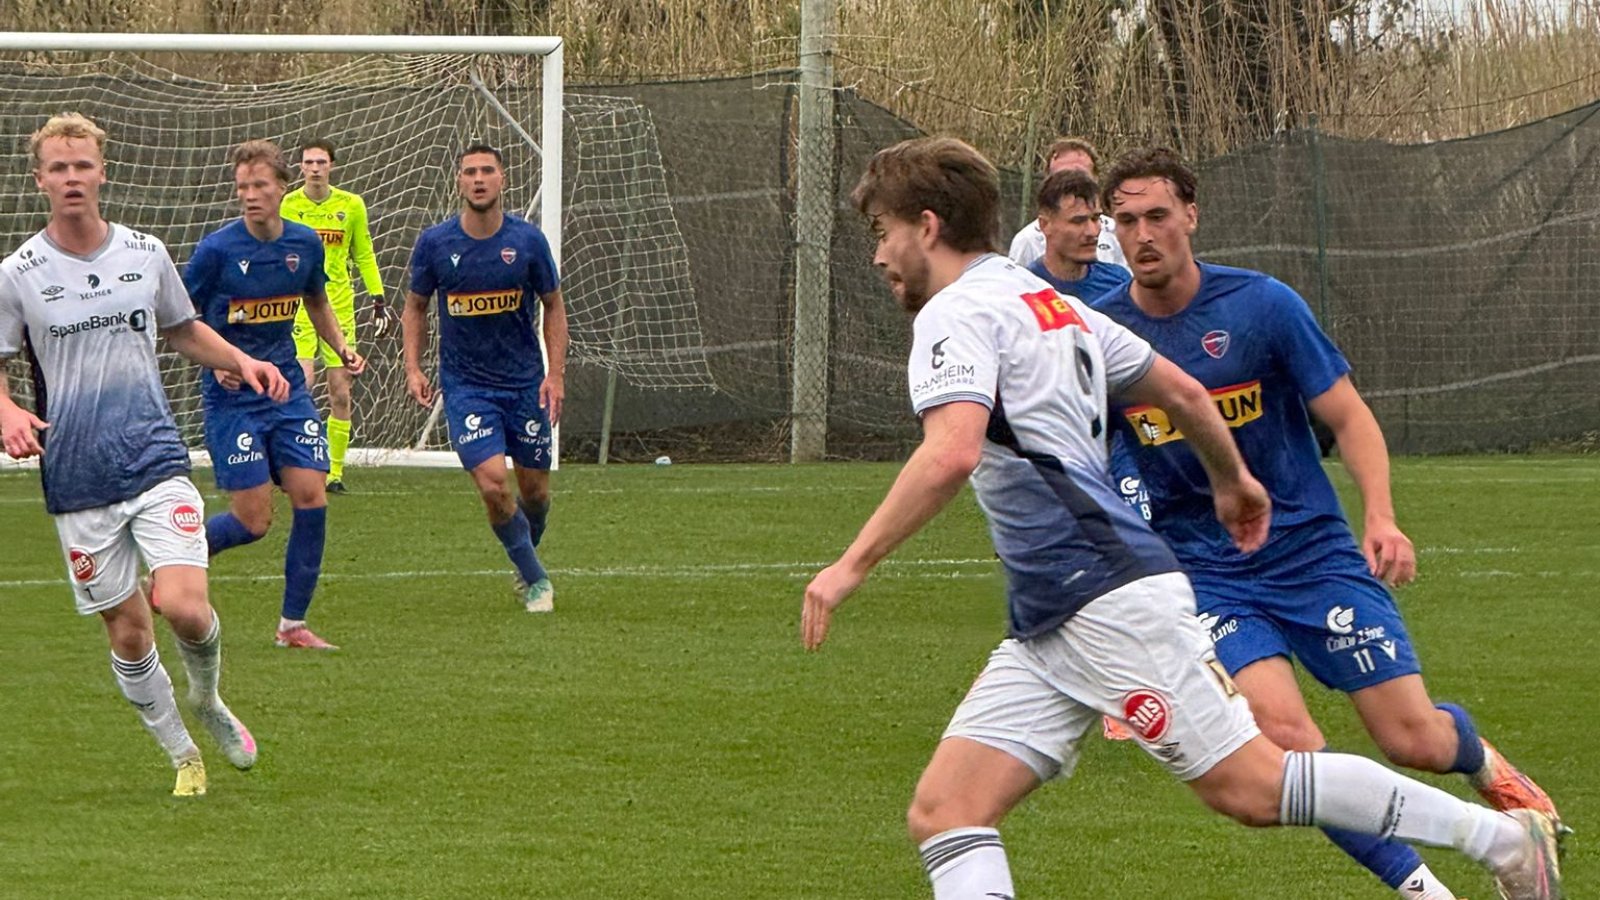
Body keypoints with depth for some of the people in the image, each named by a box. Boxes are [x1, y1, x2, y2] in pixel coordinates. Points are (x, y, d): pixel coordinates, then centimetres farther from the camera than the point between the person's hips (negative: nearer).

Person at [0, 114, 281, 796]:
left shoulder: (145, 254, 5)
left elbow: (184, 330, 22)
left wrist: (240, 362, 4)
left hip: (156, 461, 1)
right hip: (77, 482, 0)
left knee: (184, 606, -16)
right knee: (127, 631, 4)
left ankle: (207, 703, 16)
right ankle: (182, 755, 23)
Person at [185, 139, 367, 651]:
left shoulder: (305, 244, 2)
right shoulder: (217, 249, -12)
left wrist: (341, 347, 6)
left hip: (288, 388, 5)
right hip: (233, 398, -5)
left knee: (311, 498, -6)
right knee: (252, 521, -7)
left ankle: (293, 624, 5)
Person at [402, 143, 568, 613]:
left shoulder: (527, 240, -6)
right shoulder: (434, 243, -6)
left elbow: (552, 306, 5)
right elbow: (415, 306, 8)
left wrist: (555, 373, -3)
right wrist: (413, 368, -3)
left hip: (526, 382, 1)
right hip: (465, 384, -1)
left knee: (535, 490, 7)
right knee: (493, 483, -16)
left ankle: (528, 562, 38)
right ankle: (536, 579, 3)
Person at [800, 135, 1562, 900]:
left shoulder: (958, 313, -8)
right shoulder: (1052, 303, 21)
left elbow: (951, 454, -25)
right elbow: (1183, 391, 27)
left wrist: (853, 565, -21)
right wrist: (1231, 479, 44)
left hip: (1106, 598, -10)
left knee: (1251, 786, -8)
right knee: (942, 811, -1)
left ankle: (1503, 837, 1)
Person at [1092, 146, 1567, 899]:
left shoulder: (1262, 305, -9)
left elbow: (1348, 416, -3)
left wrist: (1381, 518, -19)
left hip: (1311, 549, -1)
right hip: (1205, 574, 1)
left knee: (1414, 739, -3)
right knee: (1283, 732, -24)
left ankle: (1486, 766, 36)